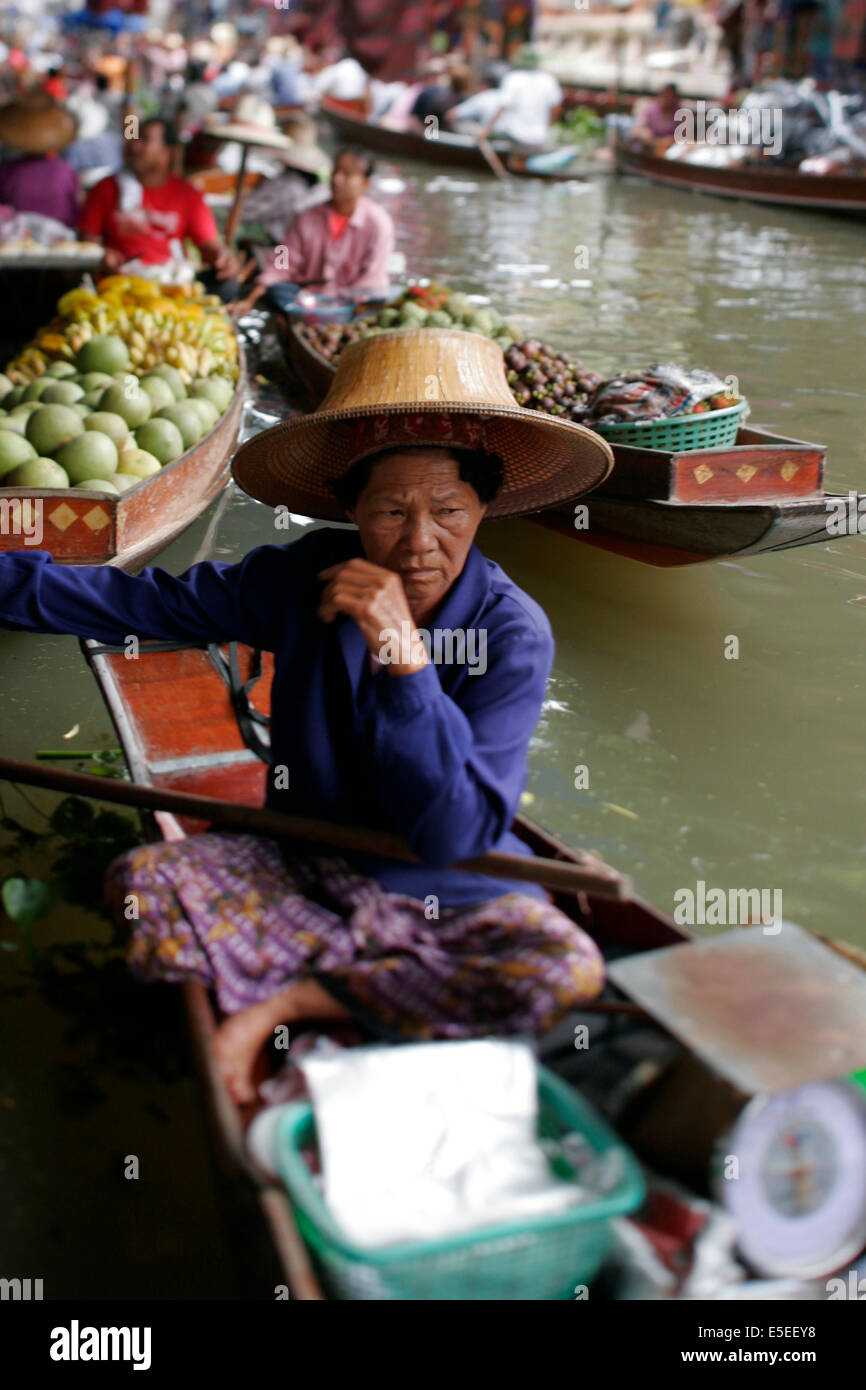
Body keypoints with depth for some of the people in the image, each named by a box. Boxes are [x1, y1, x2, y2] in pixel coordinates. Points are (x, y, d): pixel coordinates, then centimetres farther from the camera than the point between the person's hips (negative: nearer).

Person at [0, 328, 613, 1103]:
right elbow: (141, 602, 1)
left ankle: (289, 998, -17)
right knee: (140, 883, -20)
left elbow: (456, 839, -25)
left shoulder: (512, 633, -17)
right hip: (303, 870, 2)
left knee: (567, 972, -32)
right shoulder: (303, 580, -8)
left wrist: (405, 655, -31)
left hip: (450, 898, -1)